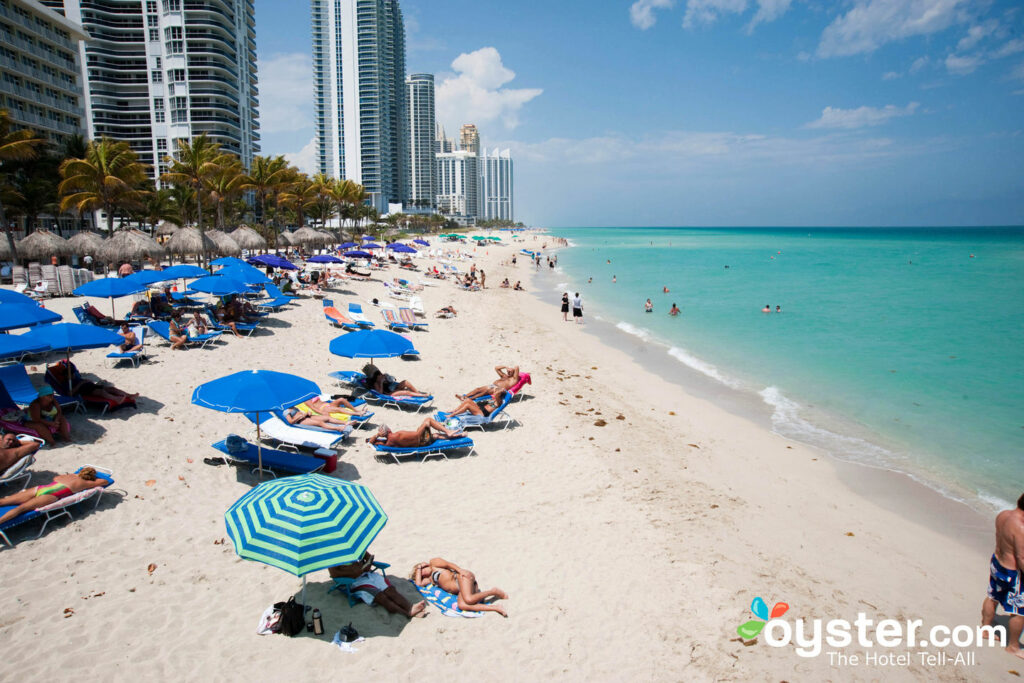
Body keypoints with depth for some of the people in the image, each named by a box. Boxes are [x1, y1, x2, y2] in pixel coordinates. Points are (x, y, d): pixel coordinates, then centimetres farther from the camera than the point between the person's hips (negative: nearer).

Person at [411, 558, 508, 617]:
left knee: (468, 599, -36)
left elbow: (448, 564, 2)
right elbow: (418, 583, 21)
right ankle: (495, 607, -37)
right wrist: (419, 568, 32)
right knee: (462, 605, -29)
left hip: (462, 577, -6)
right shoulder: (430, 579, 34)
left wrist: (460, 570, -16)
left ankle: (493, 591, -13)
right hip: (460, 589, 6)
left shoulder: (433, 563, 16)